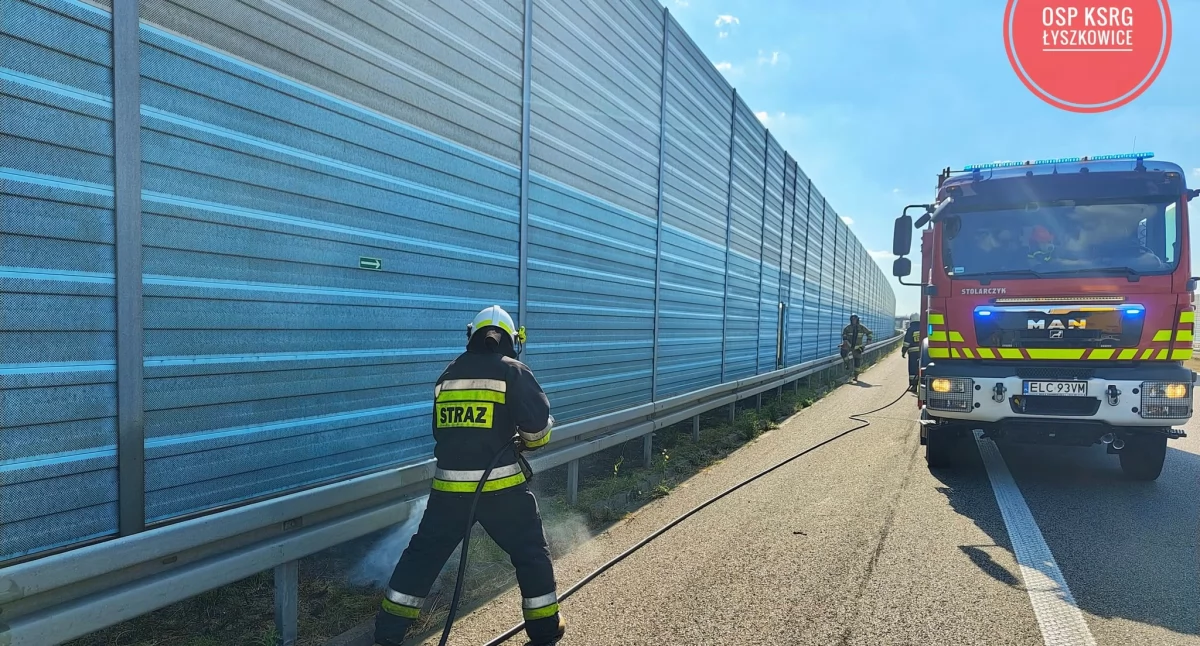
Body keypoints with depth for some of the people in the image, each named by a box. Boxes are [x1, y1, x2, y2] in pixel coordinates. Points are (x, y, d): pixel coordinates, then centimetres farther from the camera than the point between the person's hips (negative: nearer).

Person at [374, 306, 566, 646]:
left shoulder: (448, 375, 12)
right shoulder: (513, 371, -4)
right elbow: (538, 423, -13)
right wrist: (528, 441, 9)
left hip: (449, 486, 4)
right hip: (501, 485, -4)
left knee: (423, 552, 18)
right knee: (531, 552, 15)